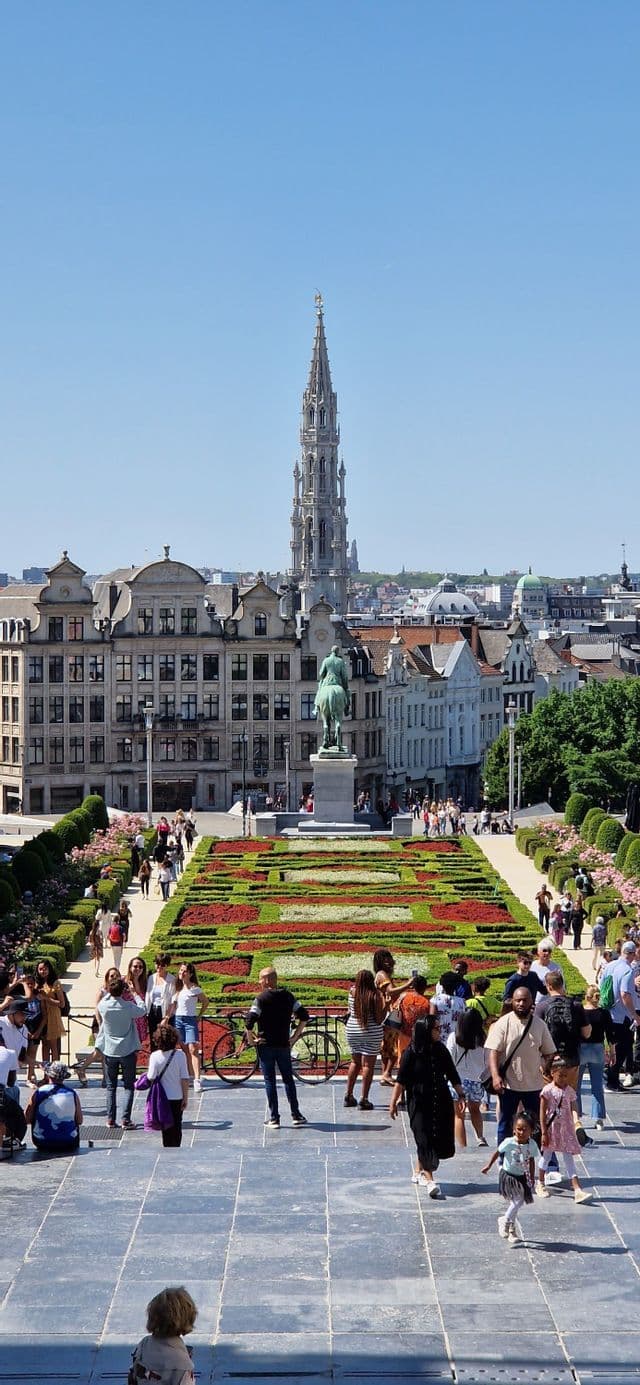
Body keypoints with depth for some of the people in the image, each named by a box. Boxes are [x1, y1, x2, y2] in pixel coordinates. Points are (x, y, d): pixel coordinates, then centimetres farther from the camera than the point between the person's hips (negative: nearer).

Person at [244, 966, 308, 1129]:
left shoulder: (261, 999, -10)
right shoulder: (288, 996, 4)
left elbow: (249, 1021, -19)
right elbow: (304, 1016, 5)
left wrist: (250, 1038, -6)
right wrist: (295, 1036, 10)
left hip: (265, 1045, -4)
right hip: (284, 1045, 4)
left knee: (270, 1081, 3)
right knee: (288, 1079, 14)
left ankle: (274, 1119, 3)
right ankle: (296, 1115, 16)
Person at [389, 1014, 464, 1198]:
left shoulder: (441, 1050, 4)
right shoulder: (411, 1053, -10)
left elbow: (453, 1075, 11)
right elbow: (401, 1080, -7)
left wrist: (461, 1095, 9)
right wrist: (394, 1101, -8)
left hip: (441, 1102, 5)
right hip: (419, 1103, -5)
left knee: (439, 1138, 10)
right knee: (424, 1138, -10)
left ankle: (419, 1171, 29)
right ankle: (429, 1181, -13)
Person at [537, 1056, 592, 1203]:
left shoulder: (569, 1091, 1)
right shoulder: (548, 1090, -10)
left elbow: (571, 1112, 7)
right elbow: (542, 1113, -10)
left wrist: (572, 1129, 4)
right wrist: (544, 1133, -12)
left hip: (566, 1129, 3)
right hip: (551, 1128, -2)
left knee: (569, 1158, -2)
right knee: (547, 1156, 13)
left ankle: (577, 1190, -11)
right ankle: (540, 1184, 34)